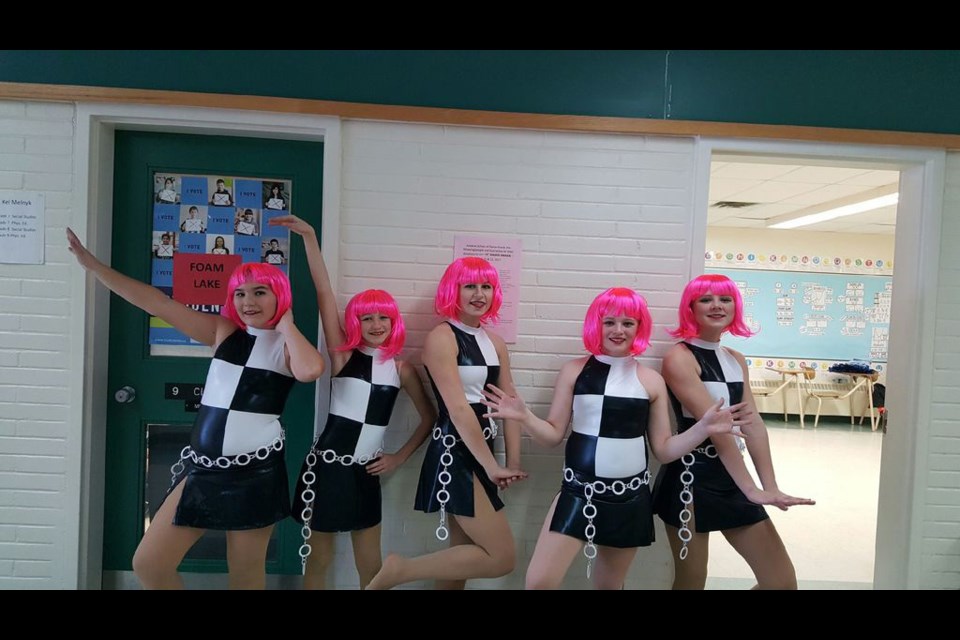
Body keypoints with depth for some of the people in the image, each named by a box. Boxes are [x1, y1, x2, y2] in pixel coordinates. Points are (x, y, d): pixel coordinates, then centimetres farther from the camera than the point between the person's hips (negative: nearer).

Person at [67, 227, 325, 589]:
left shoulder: (288, 346, -4)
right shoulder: (224, 332, 6)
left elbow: (310, 371, -29)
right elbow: (158, 304, 4)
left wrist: (286, 325, -13)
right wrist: (91, 263, 4)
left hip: (255, 470, -4)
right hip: (203, 466, 4)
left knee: (245, 576, 11)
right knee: (148, 564, 8)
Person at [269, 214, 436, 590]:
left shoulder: (401, 367, 1)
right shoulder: (343, 355, -5)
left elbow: (429, 417, 10)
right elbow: (324, 293, -14)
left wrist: (399, 458, 4)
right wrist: (309, 236, -19)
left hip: (365, 473, 2)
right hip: (327, 465, -2)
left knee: (370, 566, 10)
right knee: (318, 559, 12)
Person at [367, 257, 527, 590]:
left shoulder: (495, 343, 12)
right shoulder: (442, 337, -12)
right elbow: (458, 408, -18)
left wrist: (512, 463, -3)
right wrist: (492, 467, -18)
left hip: (481, 453, 8)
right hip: (453, 454, -8)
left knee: (464, 554, 17)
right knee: (502, 558, -8)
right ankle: (397, 571, 1)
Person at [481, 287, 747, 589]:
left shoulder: (652, 380, 1)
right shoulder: (575, 370, -3)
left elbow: (664, 450, 4)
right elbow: (553, 435, -1)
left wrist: (704, 428, -9)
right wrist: (524, 417, -18)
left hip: (630, 497, 2)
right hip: (579, 491, -1)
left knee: (609, 584, 20)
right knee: (539, 581, -8)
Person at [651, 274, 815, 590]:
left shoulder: (736, 360, 11)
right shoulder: (679, 357, -13)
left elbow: (753, 425, 3)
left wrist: (770, 486, -7)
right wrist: (751, 489, -20)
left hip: (732, 477, 7)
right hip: (691, 479, -7)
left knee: (782, 580, 9)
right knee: (691, 582, 6)